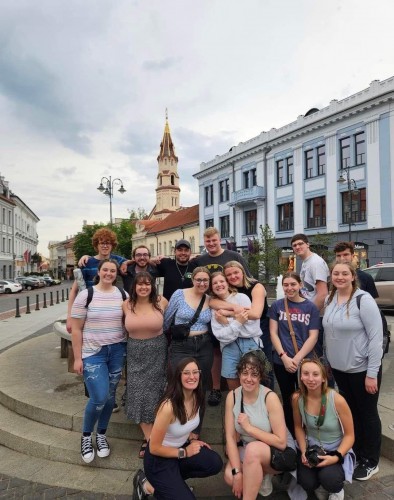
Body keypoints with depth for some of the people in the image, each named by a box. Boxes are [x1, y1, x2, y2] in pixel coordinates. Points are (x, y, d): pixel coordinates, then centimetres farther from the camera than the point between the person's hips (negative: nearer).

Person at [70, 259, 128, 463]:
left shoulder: (122, 295, 0)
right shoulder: (85, 295, -8)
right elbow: (76, 329, -5)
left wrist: (129, 348, 5)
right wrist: (77, 357, -7)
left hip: (117, 351, 3)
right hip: (93, 352, -3)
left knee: (110, 396, 11)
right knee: (99, 398, -8)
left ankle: (101, 435, 35)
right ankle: (86, 436, 21)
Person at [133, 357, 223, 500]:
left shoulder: (197, 398, -9)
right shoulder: (169, 406, -32)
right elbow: (154, 448, -21)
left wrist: (191, 440, -2)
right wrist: (184, 453, -14)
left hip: (181, 448, 7)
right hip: (159, 458, -7)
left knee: (215, 463, -15)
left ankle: (172, 481, 7)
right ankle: (149, 485, 9)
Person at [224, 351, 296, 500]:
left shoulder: (270, 397, -22)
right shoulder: (232, 396, -11)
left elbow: (281, 442, -22)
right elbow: (230, 437, -10)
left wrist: (249, 427, -24)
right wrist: (237, 472, -19)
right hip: (249, 451, 5)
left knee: (253, 449, -34)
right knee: (230, 476, -22)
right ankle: (260, 478, 7)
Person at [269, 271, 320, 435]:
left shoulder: (311, 307, 0)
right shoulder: (276, 306, 2)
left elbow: (313, 337, -4)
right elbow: (273, 333, 0)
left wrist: (297, 359, -13)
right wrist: (284, 357, -11)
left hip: (304, 362, -1)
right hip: (282, 362, 1)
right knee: (287, 400, 13)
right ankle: (290, 436, 31)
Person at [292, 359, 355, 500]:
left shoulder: (337, 400, -24)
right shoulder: (297, 398, -15)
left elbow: (349, 435, -12)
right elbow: (298, 427, 3)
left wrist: (336, 457, -24)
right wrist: (303, 452, -11)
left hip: (336, 450, -2)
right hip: (311, 448, 2)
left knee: (328, 478, -30)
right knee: (307, 484, -21)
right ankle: (319, 485, 18)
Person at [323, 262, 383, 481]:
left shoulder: (363, 300, -17)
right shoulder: (330, 299, 1)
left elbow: (376, 337, -17)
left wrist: (372, 373, -17)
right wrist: (329, 361, 10)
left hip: (362, 369, -5)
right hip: (339, 368, 5)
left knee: (367, 414, 11)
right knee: (351, 412, 19)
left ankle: (371, 462, 30)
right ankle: (356, 452, 38)